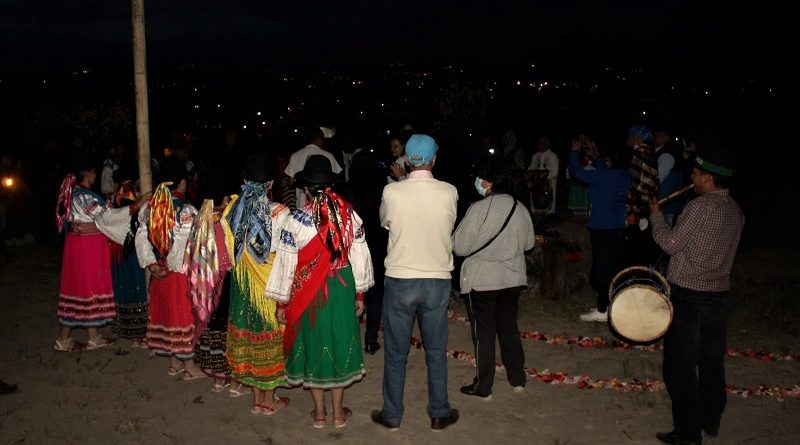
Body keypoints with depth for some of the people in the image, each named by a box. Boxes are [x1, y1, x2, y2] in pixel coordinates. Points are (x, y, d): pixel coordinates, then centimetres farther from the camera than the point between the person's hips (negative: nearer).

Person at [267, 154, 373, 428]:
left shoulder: (296, 220, -14)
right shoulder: (349, 215, -9)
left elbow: (286, 263, -9)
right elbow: (359, 256, -2)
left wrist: (281, 302, 2)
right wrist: (359, 293, 11)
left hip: (307, 292, -1)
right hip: (342, 289, 1)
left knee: (313, 344, 14)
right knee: (339, 341, 15)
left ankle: (319, 413, 26)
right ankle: (338, 413, 27)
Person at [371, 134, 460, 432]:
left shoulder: (391, 192, -11)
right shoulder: (449, 192, -8)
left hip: (399, 280, -1)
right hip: (437, 281, 1)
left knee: (396, 352, 12)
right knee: (436, 351, 15)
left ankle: (392, 415, 24)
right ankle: (439, 414, 26)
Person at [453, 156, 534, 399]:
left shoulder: (479, 208, -20)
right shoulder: (520, 209, -2)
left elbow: (460, 246, -16)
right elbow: (528, 244, 10)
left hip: (481, 281, -5)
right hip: (512, 279, 5)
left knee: (483, 333, 6)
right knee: (509, 328, 19)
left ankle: (483, 386, 15)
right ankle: (517, 379, 28)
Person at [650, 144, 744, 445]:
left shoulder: (700, 206, -18)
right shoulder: (735, 211, 7)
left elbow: (671, 244, -12)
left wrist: (656, 216, 1)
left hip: (687, 296, -8)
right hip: (718, 294, 8)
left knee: (680, 366, 1)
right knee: (712, 362, 18)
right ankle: (711, 421, 33)